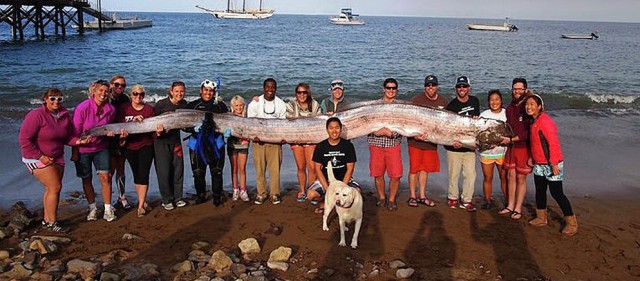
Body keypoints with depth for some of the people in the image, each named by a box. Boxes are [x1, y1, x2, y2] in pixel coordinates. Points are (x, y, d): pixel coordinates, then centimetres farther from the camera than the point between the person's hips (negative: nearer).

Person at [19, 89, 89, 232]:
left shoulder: (65, 115, 1)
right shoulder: (36, 115, -17)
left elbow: (68, 138, 7)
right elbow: (24, 139, -18)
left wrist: (79, 141, -14)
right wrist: (40, 157, -19)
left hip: (57, 158, 7)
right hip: (38, 158, -7)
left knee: (52, 189, 11)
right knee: (55, 187, -10)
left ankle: (47, 220, 25)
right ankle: (52, 223, 1)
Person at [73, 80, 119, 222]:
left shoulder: (111, 109, -8)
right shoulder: (82, 108, -20)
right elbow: (75, 132, -13)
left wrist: (112, 132, -12)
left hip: (101, 147, 2)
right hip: (83, 149, -2)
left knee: (105, 177, -4)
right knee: (86, 179, 9)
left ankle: (108, 209, 6)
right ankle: (92, 208, 25)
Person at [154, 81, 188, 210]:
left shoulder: (184, 104, 0)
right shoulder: (161, 104, -14)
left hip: (175, 140, 5)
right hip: (161, 140, -5)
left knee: (178, 169, 7)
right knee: (164, 171, -3)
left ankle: (177, 197, 20)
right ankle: (167, 200, 10)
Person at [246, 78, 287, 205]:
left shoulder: (281, 104, 5)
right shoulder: (255, 103, 0)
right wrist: (254, 135, -15)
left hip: (275, 141, 1)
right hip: (258, 140, 0)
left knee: (275, 168, -1)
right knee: (260, 168, 2)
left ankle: (275, 194, 10)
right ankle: (261, 193, 13)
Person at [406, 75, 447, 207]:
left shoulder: (442, 102, 7)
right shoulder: (416, 100, -7)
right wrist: (415, 134, -20)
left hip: (431, 142, 4)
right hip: (416, 141, -4)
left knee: (425, 169, 12)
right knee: (414, 168, 1)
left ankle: (422, 196, 22)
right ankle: (412, 196, 12)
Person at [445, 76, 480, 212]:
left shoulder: (474, 101, 9)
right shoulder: (451, 105, -5)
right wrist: (453, 141, -24)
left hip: (469, 146, 3)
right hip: (454, 146, -3)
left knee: (470, 174, 1)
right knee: (454, 174, 4)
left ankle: (466, 200, 13)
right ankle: (452, 198, 21)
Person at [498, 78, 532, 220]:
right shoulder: (510, 108, 10)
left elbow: (529, 132, -17)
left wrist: (512, 139, -18)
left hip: (524, 147, -6)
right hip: (511, 147, 6)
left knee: (521, 178, 2)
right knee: (510, 176, 10)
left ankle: (518, 209, 10)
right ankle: (510, 206, 19)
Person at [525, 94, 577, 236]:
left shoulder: (544, 121, -19)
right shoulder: (534, 121, 11)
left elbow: (553, 143, -23)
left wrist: (554, 164, -25)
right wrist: (532, 158, 20)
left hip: (551, 165, -9)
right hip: (539, 165, 9)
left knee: (557, 193, -4)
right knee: (540, 191, 16)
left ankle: (572, 223, 7)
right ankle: (541, 218, 30)